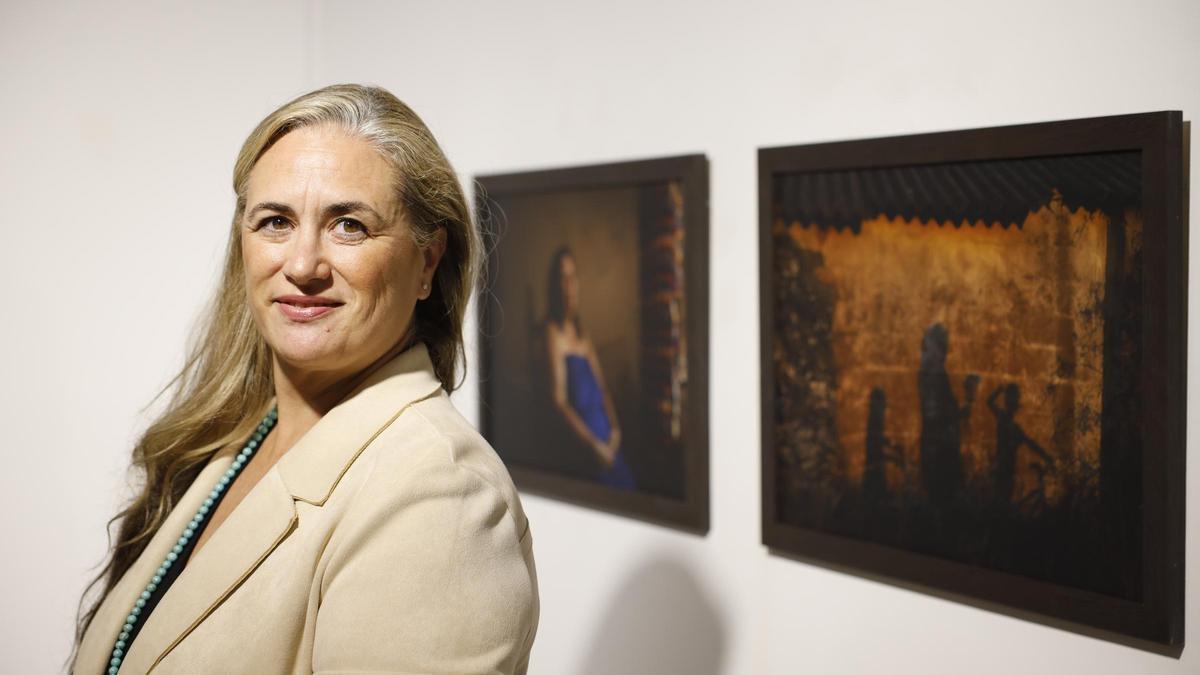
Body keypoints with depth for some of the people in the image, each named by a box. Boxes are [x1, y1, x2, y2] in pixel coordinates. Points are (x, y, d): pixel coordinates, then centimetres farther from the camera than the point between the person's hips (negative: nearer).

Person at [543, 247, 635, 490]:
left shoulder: (583, 334, 20)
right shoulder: (554, 333, -3)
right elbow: (560, 400, -10)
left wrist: (615, 427, 5)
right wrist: (595, 444, -14)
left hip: (605, 438, 7)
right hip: (579, 443, -7)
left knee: (627, 478, -11)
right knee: (611, 479, -22)